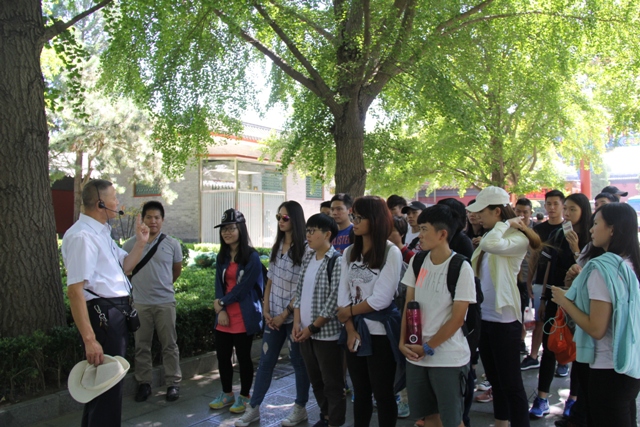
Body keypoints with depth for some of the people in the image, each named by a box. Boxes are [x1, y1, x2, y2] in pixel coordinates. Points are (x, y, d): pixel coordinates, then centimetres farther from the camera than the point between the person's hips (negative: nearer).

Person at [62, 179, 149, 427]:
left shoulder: (102, 233, 11)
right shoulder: (82, 236, -21)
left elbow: (125, 265, 24)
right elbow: (75, 290, -27)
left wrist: (140, 242, 7)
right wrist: (89, 339, -30)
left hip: (116, 313, 10)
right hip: (102, 315, -10)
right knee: (106, 385, 2)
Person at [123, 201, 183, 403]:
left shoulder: (172, 244, -1)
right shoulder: (130, 244, -1)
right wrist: (142, 284, 13)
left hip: (165, 302, -1)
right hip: (140, 303, 1)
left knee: (169, 345, 6)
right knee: (142, 346, 9)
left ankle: (173, 383, 16)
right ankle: (144, 383, 21)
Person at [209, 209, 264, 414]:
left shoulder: (252, 256, -10)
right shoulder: (222, 257, 10)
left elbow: (244, 287, -13)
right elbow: (219, 285, 5)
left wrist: (222, 303, -7)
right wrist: (221, 311, -8)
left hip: (244, 318, -6)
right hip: (224, 317, 6)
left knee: (243, 357, 6)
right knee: (222, 356, 12)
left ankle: (244, 397, 23)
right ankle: (227, 394, 31)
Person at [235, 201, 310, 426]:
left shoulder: (305, 248, -12)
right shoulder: (277, 246, 9)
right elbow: (270, 281, 11)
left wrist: (285, 314, -12)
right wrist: (266, 310, 2)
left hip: (294, 315, -6)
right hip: (274, 316, 6)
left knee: (299, 362, 8)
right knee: (265, 361, 10)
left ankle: (300, 409, 23)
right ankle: (253, 408, 19)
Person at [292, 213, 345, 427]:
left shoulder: (337, 262, -14)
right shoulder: (308, 258, 8)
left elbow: (334, 301, -17)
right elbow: (299, 291, 10)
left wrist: (312, 328, -13)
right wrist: (297, 323, 0)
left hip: (326, 333, -7)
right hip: (305, 332, 7)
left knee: (332, 383, 5)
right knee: (316, 380, 19)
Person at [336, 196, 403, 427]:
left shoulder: (391, 252, -12)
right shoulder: (349, 252, 7)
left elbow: (381, 299, -17)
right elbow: (343, 294, 2)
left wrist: (349, 312, -6)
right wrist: (350, 329, -8)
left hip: (380, 332, -5)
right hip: (354, 332, 6)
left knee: (382, 393, 6)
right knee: (360, 392, 16)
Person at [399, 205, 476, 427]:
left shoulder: (461, 268, -13)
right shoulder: (417, 262, 3)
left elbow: (457, 318, -13)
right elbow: (409, 304, 7)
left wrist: (427, 347, -11)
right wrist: (403, 341, -4)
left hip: (449, 359, -5)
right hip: (416, 355, 5)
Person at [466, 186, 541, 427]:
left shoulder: (518, 238, -13)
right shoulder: (489, 236, 12)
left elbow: (493, 244, -34)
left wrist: (506, 224, -19)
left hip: (504, 319, -8)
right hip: (483, 317, 8)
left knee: (511, 383, 0)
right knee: (495, 379, 19)